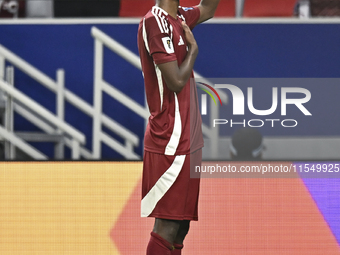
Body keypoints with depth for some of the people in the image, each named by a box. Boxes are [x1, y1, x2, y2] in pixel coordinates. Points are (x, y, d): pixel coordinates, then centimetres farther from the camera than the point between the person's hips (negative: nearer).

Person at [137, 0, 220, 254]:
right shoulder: (156, 22, -16)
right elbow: (176, 81, -22)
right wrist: (193, 48, -7)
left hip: (186, 142, 9)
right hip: (170, 145, -9)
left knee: (181, 225, 11)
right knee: (168, 228, -9)